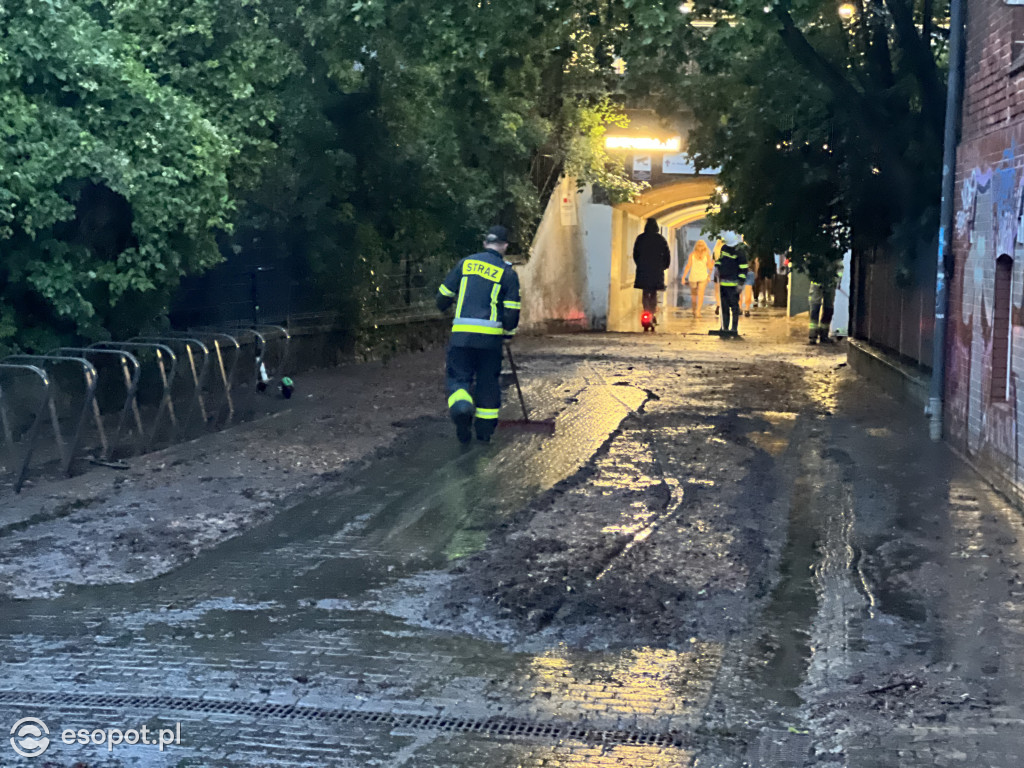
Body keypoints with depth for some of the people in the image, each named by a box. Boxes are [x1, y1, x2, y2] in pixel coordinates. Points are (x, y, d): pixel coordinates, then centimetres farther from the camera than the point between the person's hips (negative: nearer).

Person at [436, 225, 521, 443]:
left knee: (458, 376, 7)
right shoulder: (508, 273, 3)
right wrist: (508, 332, 16)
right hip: (490, 335, 0)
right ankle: (485, 430, 18)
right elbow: (512, 311, -2)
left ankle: (461, 407, -23)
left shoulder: (465, 263, 8)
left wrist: (444, 307, 36)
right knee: (488, 381, 13)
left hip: (461, 334, 1)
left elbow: (443, 296, 13)